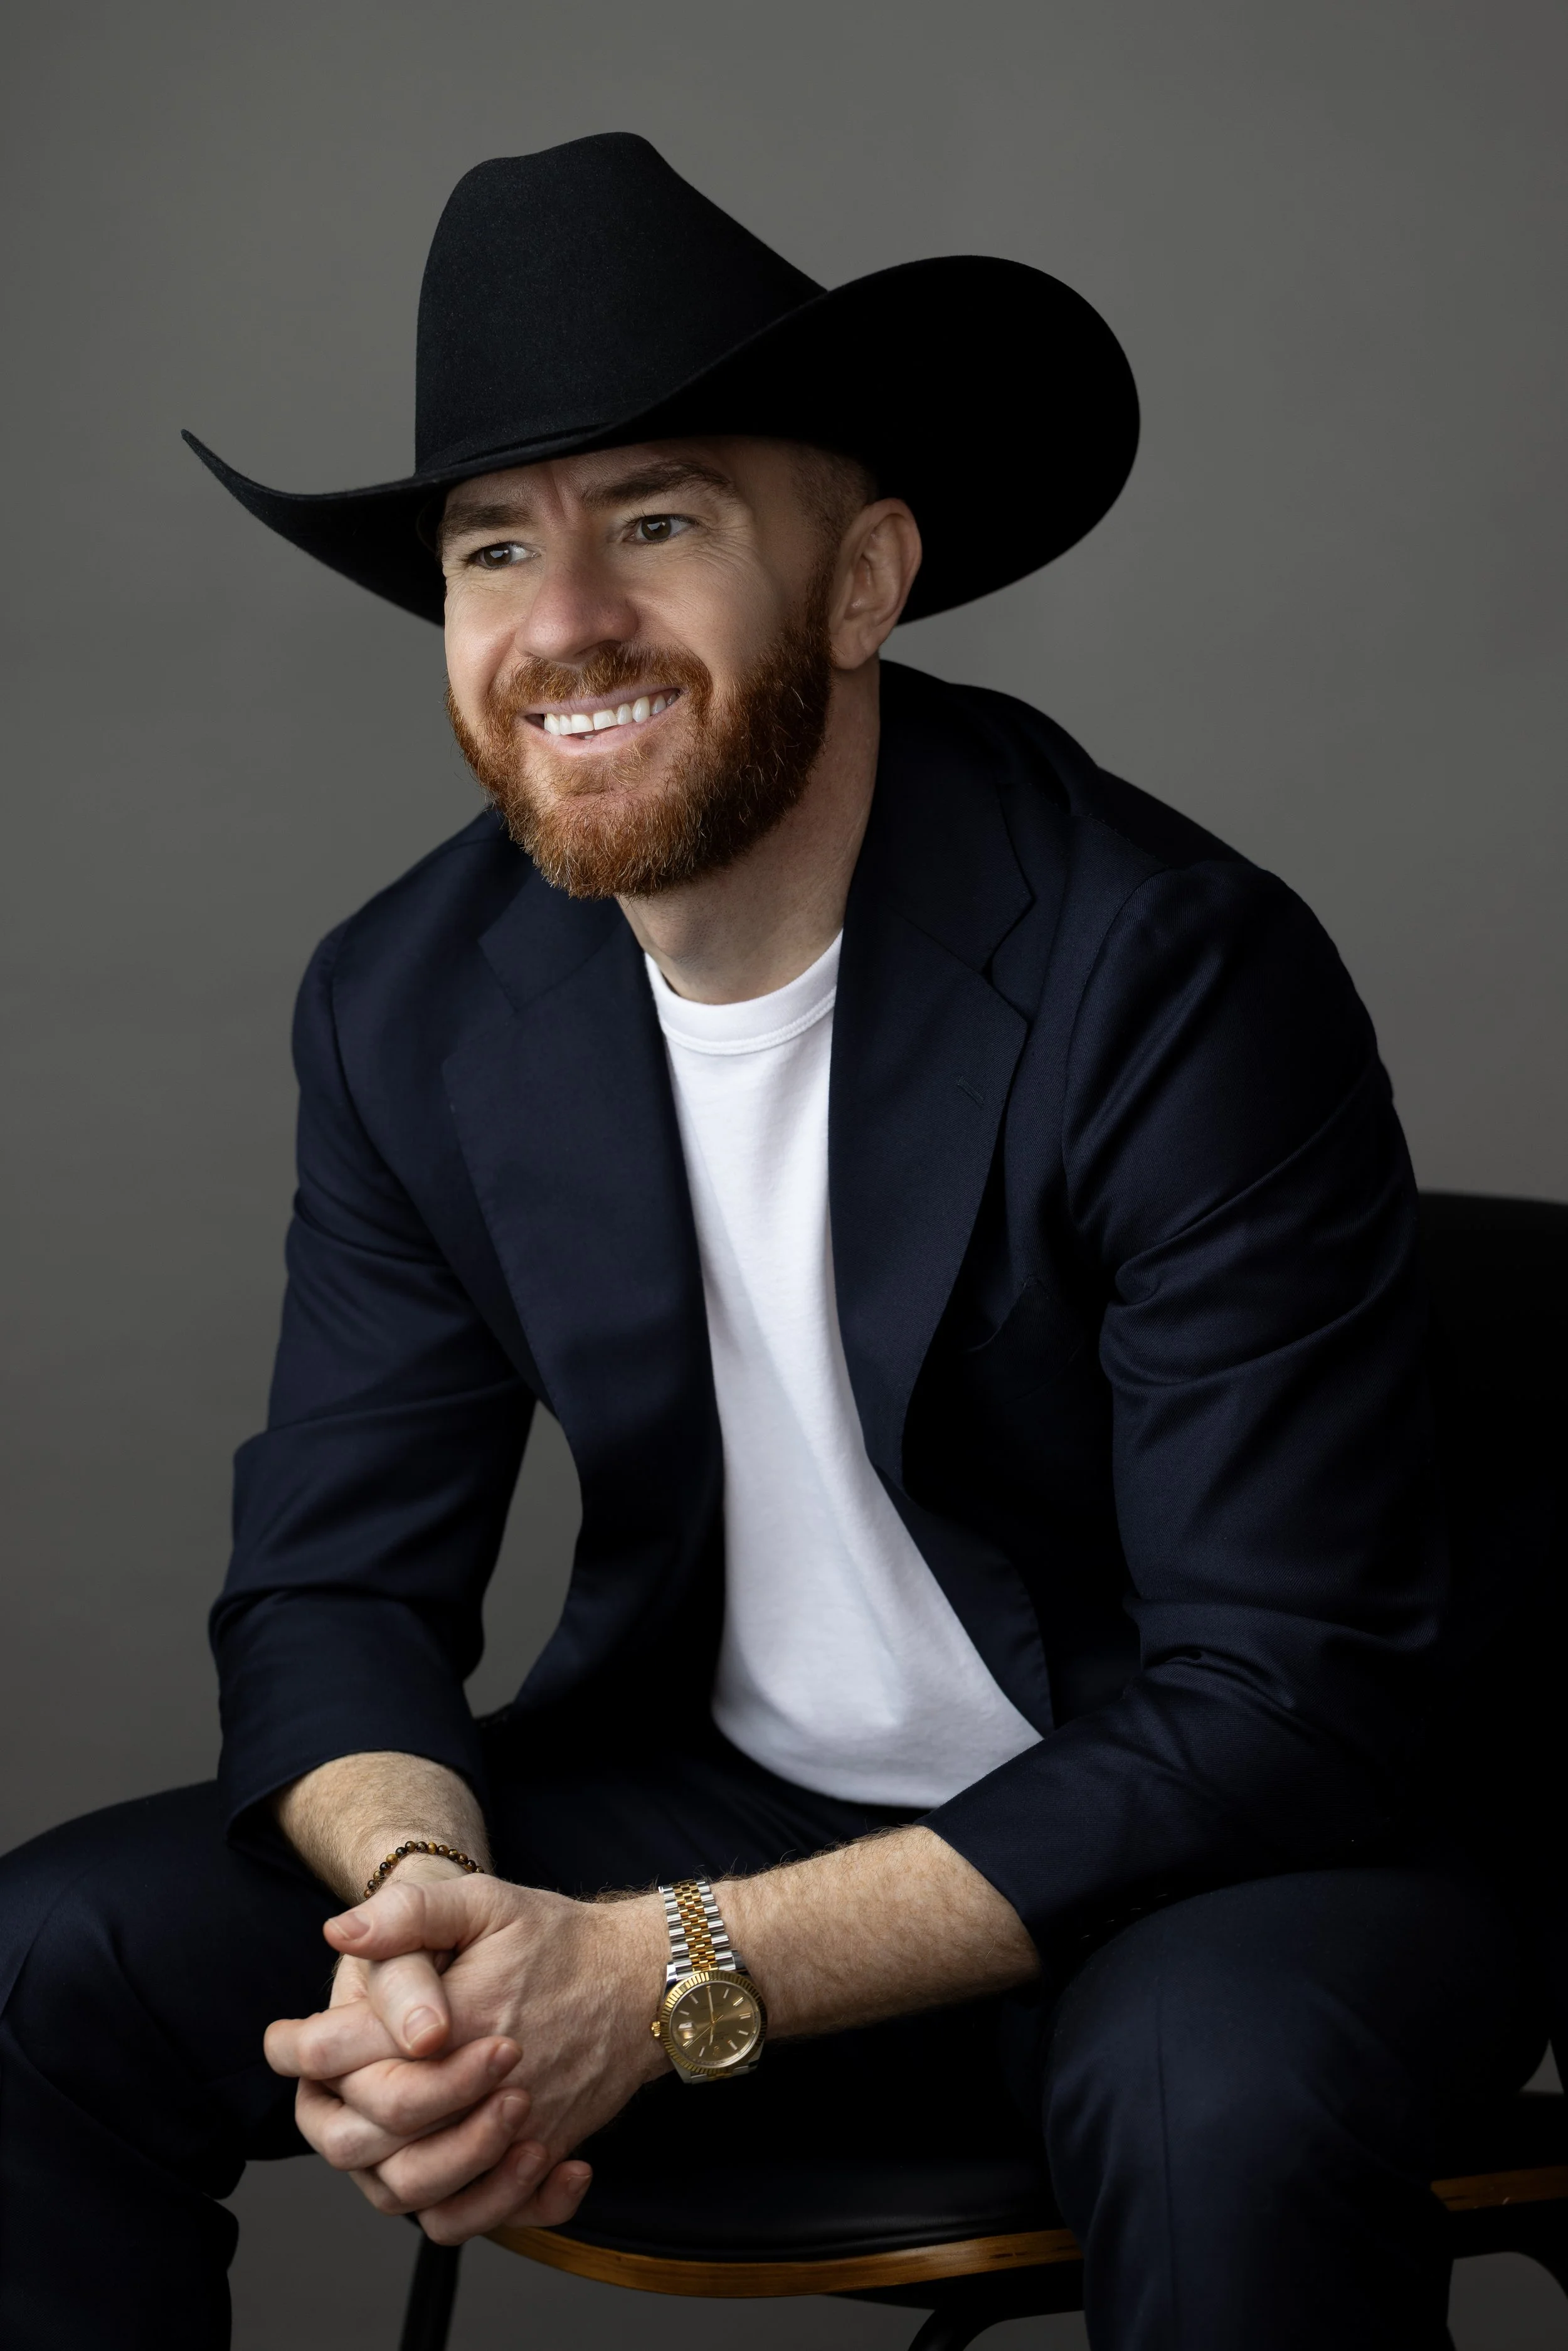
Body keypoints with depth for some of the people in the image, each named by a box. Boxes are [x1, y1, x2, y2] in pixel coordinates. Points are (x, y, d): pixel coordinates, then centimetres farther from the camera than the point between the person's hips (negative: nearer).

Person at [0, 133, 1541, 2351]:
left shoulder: (1185, 981, -22)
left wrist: (673, 1978, -29)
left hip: (1176, 1849, -4)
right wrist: (424, 1897, -24)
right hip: (702, 1808, 5)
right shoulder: (410, 1007, -4)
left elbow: (1283, 1704, -23)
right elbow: (336, 1585, 0)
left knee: (1229, 2089, -38)